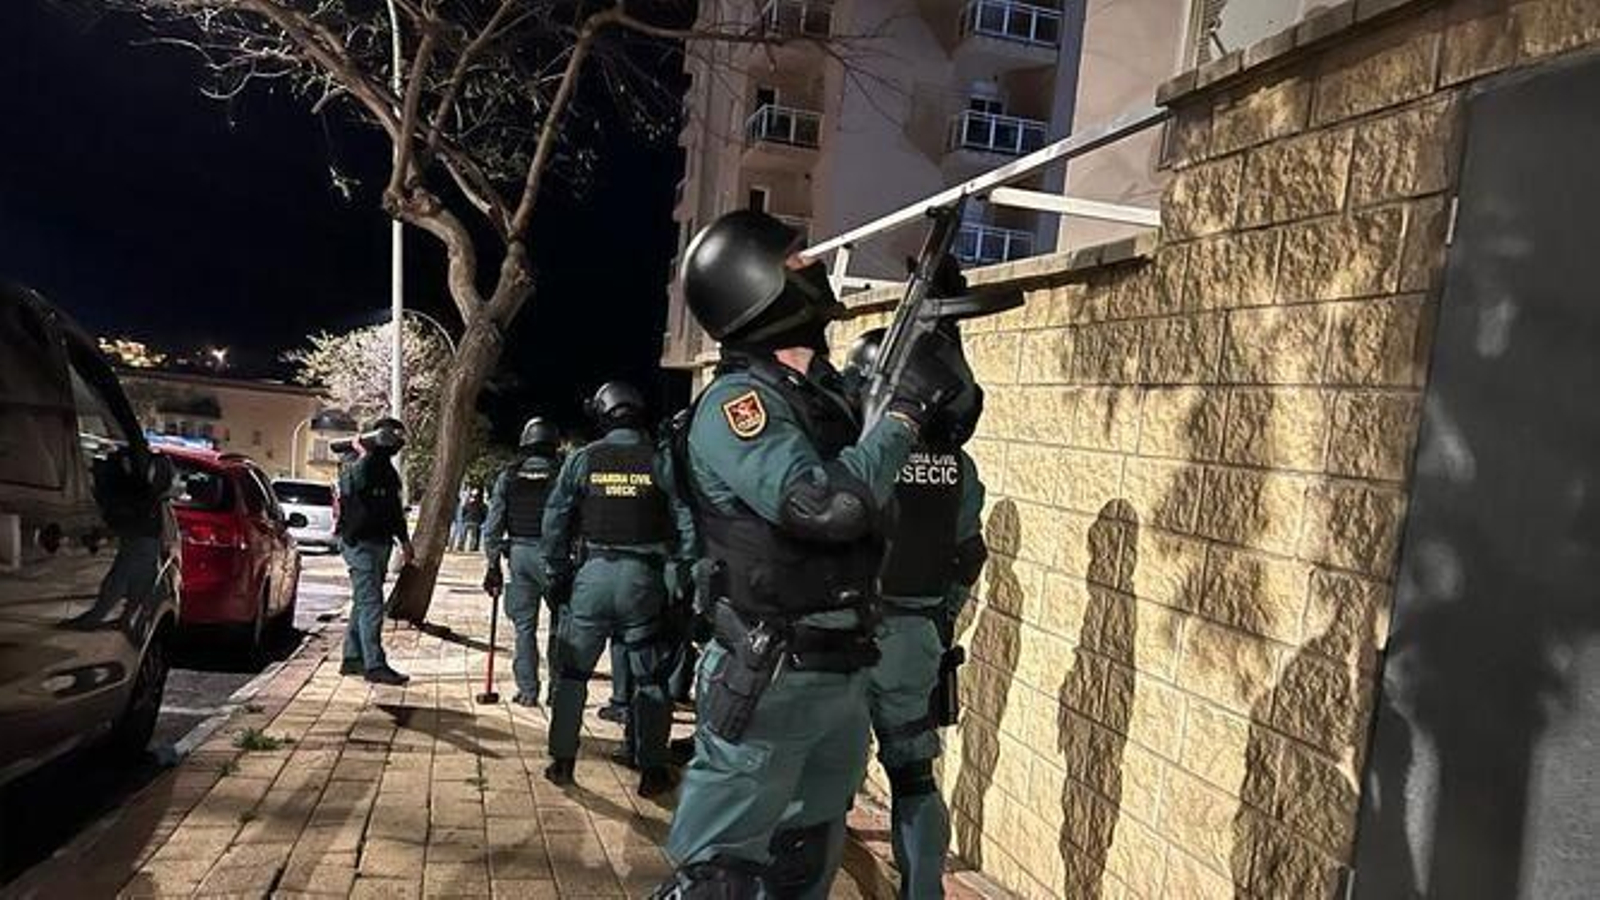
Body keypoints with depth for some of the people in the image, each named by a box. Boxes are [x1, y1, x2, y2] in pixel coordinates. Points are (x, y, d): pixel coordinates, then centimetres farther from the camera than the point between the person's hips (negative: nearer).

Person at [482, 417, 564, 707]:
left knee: (524, 625, 9)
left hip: (519, 553, 2)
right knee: (560, 623, 9)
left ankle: (527, 691, 9)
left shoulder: (509, 476, 4)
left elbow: (493, 523, 4)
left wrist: (493, 563, 9)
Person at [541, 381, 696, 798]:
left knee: (573, 671, 15)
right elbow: (687, 525, -4)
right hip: (644, 577, 0)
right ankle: (652, 771, 14)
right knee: (651, 677, 10)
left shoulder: (582, 460, 1)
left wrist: (557, 572, 13)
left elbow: (555, 520, 4)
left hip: (593, 575, 1)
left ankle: (562, 761, 21)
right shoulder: (661, 462, -2)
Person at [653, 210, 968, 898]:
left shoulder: (827, 392, 8)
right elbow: (829, 504, -29)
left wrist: (937, 328, 12)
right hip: (768, 685, -8)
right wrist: (907, 407, -18)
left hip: (841, 681, 8)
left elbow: (955, 415, 23)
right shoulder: (735, 402, -16)